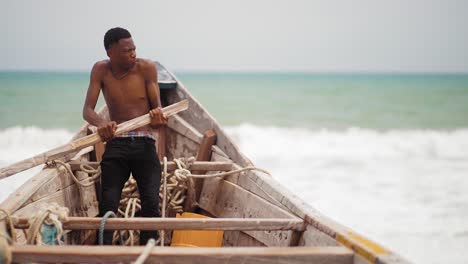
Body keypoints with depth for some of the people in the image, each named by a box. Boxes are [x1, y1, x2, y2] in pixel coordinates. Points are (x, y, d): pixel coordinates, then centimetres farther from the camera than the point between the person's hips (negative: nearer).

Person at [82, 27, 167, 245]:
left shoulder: (146, 68, -1)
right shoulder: (101, 70, 1)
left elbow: (157, 106, -1)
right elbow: (87, 110, -6)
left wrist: (157, 115, -27)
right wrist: (101, 123, -30)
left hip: (145, 145, 0)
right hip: (116, 145, 1)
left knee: (151, 203, -11)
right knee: (107, 204, -8)